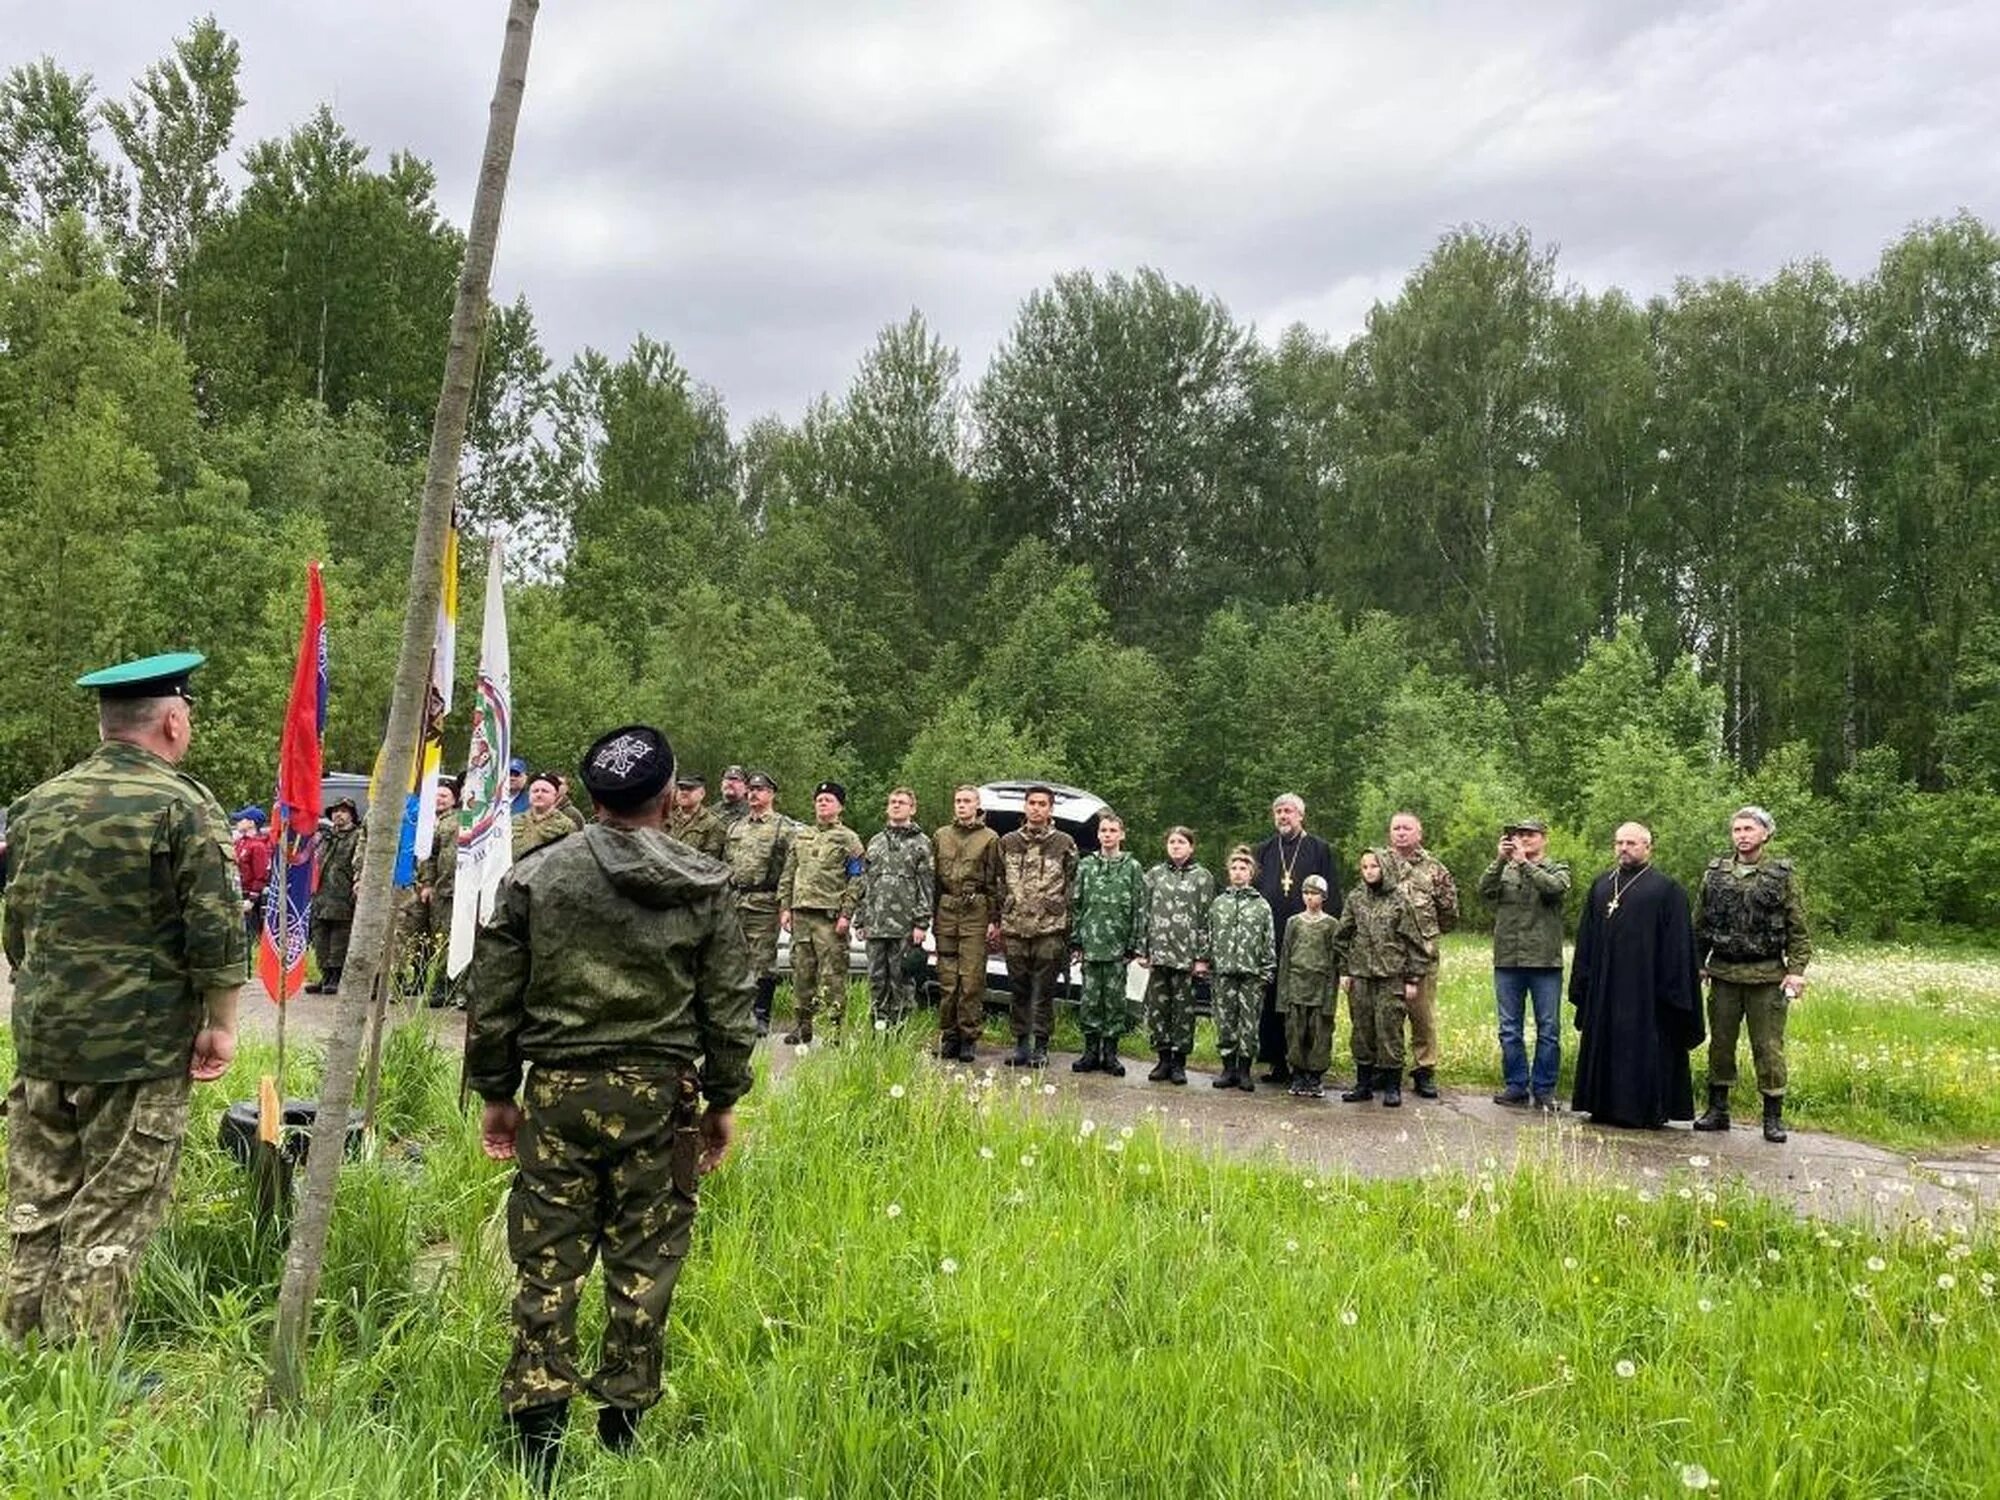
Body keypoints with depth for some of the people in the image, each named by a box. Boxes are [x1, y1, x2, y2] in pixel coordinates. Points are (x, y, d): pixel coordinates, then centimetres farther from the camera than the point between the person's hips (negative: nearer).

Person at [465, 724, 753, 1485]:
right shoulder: (704, 885, -1)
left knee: (547, 1260, 7)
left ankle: (537, 1428, 9)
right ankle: (622, 1422, 18)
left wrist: (497, 1093, 14)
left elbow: (493, 1000, 3)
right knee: (643, 1261, 9)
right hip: (661, 1092, 0)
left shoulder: (533, 877, 0)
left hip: (558, 1088, 0)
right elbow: (727, 1006, 2)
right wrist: (723, 1099, 12)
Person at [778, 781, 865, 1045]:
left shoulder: (849, 839, 2)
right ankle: (802, 1024, 17)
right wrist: (785, 907, 8)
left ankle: (834, 1029, -2)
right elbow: (788, 875, 18)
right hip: (801, 913, 5)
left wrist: (846, 914, -11)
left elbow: (856, 881, -3)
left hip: (830, 916, -5)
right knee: (802, 971, 8)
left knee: (832, 974, -6)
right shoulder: (800, 836, 18)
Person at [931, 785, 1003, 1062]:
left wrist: (995, 920, -4)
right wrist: (931, 915, 9)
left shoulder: (989, 838, 3)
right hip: (947, 911, 3)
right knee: (947, 979, 4)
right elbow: (933, 878, 15)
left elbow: (996, 881, 1)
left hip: (976, 913, -3)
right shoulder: (942, 836, 14)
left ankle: (969, 1038, 4)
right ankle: (948, 1035, 13)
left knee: (972, 979, -3)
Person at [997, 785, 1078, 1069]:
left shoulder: (1064, 844, 3)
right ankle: (1021, 1043, 17)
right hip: (1014, 928, 3)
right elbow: (999, 884, 14)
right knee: (1019, 990, 9)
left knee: (1044, 991, 0)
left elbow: (1072, 886, 3)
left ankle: (1040, 1046, 8)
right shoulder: (1008, 843, 11)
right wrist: (997, 920, 8)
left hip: (1050, 929, -3)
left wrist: (1068, 927, -2)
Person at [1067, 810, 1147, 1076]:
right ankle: (1091, 1051, 12)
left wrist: (1135, 945, -5)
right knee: (1089, 998, 3)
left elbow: (1140, 909, 1)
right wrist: (1075, 942, 3)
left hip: (1118, 944, -1)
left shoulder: (1132, 867, 3)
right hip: (1091, 944, 2)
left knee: (1115, 998, 3)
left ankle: (1110, 1052, 11)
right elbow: (1075, 905, 9)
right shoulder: (1086, 865, 8)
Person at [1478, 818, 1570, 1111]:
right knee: (1509, 1030, 6)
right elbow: (1485, 891, -6)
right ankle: (1516, 1087, 15)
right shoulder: (1504, 870, 12)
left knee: (1548, 1029, 2)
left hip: (1545, 961, -2)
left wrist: (1523, 863, -19)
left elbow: (1556, 887, -16)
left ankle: (1544, 1089, 11)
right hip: (1507, 960, 2)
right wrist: (1499, 860, -18)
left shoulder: (1557, 869, 7)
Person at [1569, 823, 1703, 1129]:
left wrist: (1672, 987, -10)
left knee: (1645, 1046, -1)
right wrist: (1582, 982, 8)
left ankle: (1648, 1112, 6)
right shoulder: (1601, 885, 14)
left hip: (1644, 984, -5)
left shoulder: (1666, 889, -1)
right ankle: (1605, 1107, 15)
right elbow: (1586, 936, 14)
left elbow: (1677, 943, -4)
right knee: (1605, 1045, 7)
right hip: (1604, 985, 5)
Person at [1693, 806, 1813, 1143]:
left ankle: (1773, 1117, 10)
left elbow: (1798, 928, 0)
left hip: (1766, 976, -3)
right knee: (1720, 1043, 8)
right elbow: (1701, 924, 13)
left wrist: (1796, 970, -8)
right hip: (1724, 973, 3)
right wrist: (1697, 964, 9)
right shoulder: (1715, 872, 7)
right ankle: (1717, 1109, 19)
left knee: (1768, 1047, 0)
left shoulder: (1782, 874, 0)